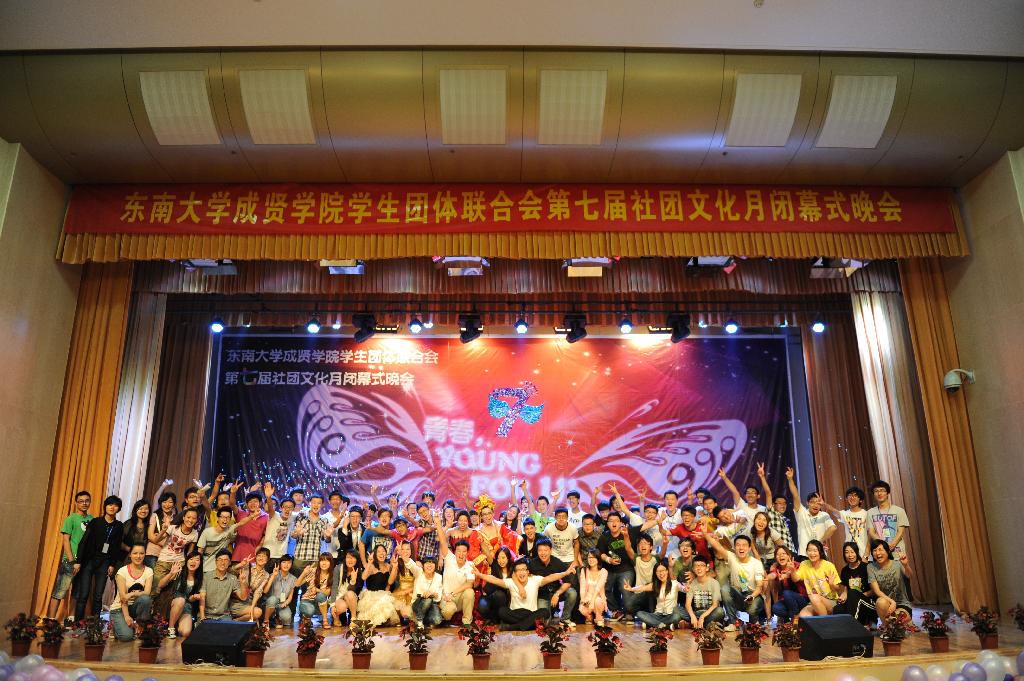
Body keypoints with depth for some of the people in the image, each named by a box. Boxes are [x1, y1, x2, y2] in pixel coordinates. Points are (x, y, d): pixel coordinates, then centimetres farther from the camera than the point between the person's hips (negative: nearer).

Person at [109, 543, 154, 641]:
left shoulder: (148, 571, 0)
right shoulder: (122, 571, -8)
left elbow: (147, 593, -13)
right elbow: (123, 597, -15)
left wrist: (132, 594, -32)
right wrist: (126, 616, -25)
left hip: (135, 607, 2)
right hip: (119, 608, -2)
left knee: (145, 599, -33)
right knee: (126, 636, -27)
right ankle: (116, 624, 8)